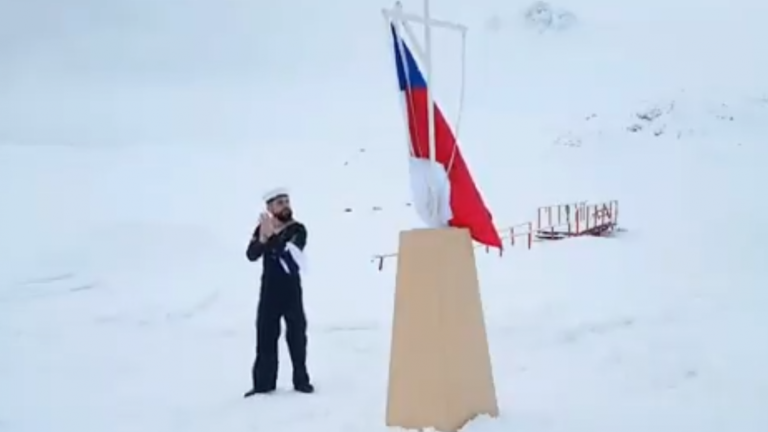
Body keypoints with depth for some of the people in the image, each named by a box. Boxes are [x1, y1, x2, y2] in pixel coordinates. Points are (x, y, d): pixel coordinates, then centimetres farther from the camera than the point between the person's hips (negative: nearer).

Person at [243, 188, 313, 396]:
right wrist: (263, 238, -31)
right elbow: (251, 255, -12)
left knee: (297, 336, 4)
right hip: (269, 292, 2)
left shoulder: (298, 229, -8)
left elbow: (289, 253, -24)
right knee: (265, 337, 4)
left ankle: (301, 381, 14)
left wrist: (272, 237, -34)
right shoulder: (262, 228, 2)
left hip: (292, 291, -2)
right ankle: (263, 383, 12)